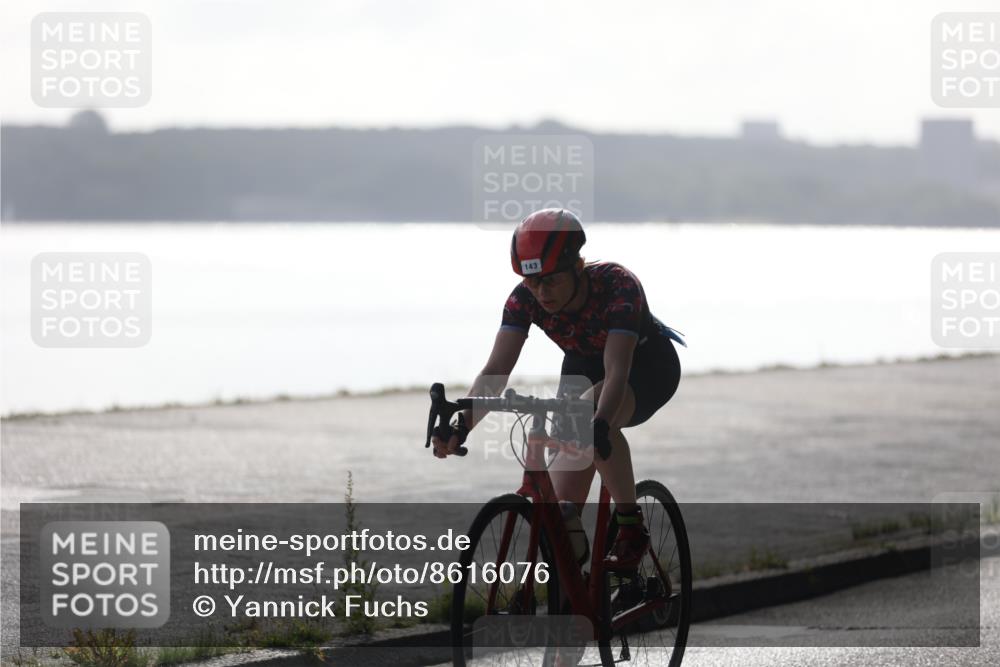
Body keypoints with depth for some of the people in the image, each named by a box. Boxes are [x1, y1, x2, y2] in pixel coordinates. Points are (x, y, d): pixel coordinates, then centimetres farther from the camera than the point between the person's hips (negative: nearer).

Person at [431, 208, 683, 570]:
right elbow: (495, 370, -31)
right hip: (584, 367, 5)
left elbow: (617, 369, -46)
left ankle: (631, 527, -24)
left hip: (647, 366, -5)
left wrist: (599, 424, -64)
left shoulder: (617, 285, -36)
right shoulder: (525, 298, -24)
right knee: (562, 503, -9)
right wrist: (461, 425, -48)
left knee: (589, 413, -37)